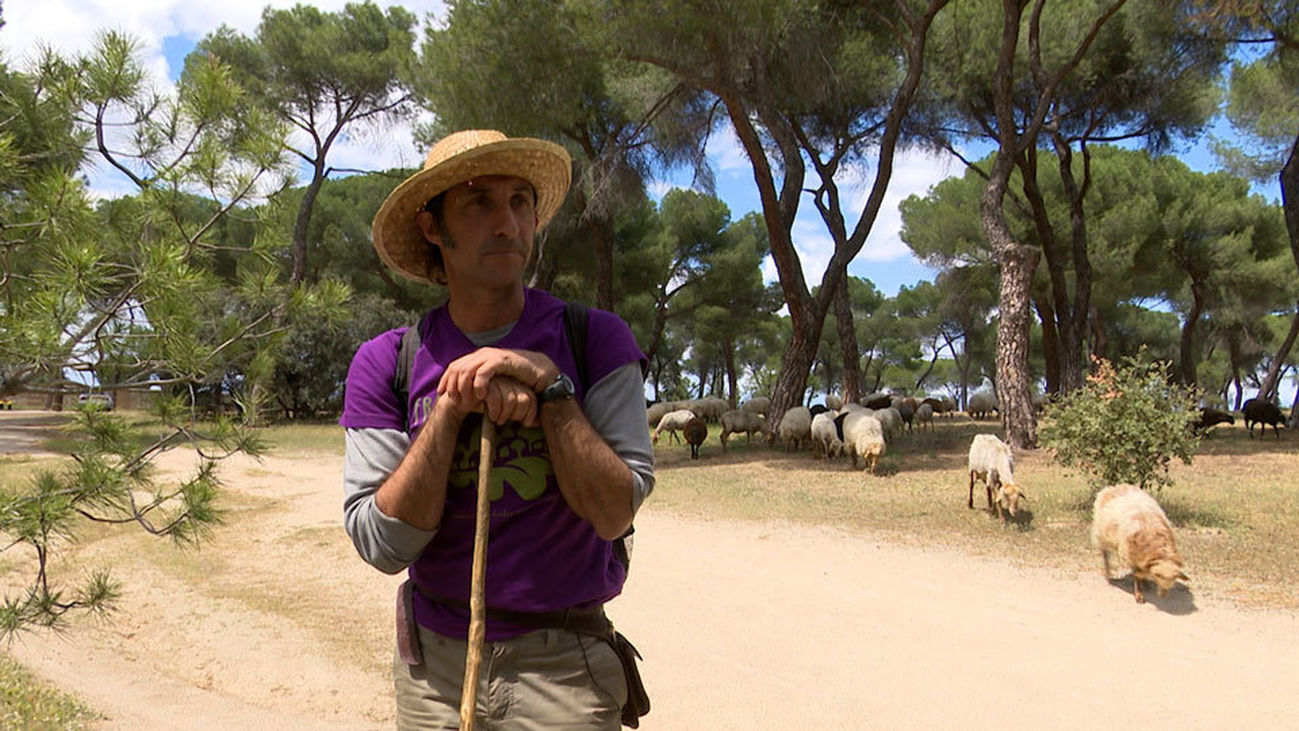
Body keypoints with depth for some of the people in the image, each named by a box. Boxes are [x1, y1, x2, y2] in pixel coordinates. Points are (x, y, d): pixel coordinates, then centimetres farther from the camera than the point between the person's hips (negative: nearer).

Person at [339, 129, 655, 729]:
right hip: (433, 663, 1)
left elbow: (614, 513, -14)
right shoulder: (384, 364, -4)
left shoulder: (596, 340, -7)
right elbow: (382, 545, -11)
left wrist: (549, 385, -22)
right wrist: (450, 408, -19)